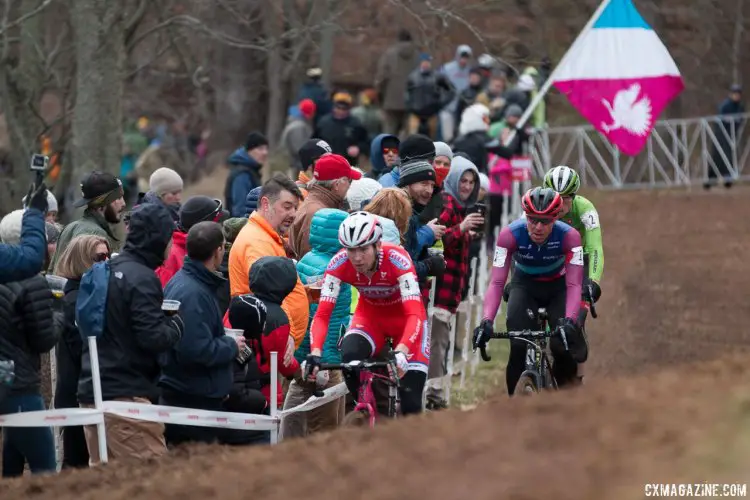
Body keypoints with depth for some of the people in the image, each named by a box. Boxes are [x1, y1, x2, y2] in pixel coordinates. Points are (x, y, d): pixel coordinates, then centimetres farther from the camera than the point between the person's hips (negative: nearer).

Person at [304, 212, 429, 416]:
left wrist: (400, 353, -58)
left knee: (411, 397, -13)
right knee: (350, 356, -30)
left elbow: (415, 314, -41)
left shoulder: (397, 259, -34)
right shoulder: (339, 263, -25)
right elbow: (322, 314, -28)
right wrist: (315, 354, -45)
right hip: (370, 315, 2)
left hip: (404, 317, -2)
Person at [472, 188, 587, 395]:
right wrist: (486, 321, -46)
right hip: (525, 286, 0)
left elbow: (574, 285, -33)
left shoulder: (569, 236, -30)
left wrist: (569, 320, -50)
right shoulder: (510, 234, -29)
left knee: (563, 348, -19)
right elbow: (496, 282, -32)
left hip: (557, 287, 0)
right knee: (518, 347, -23)